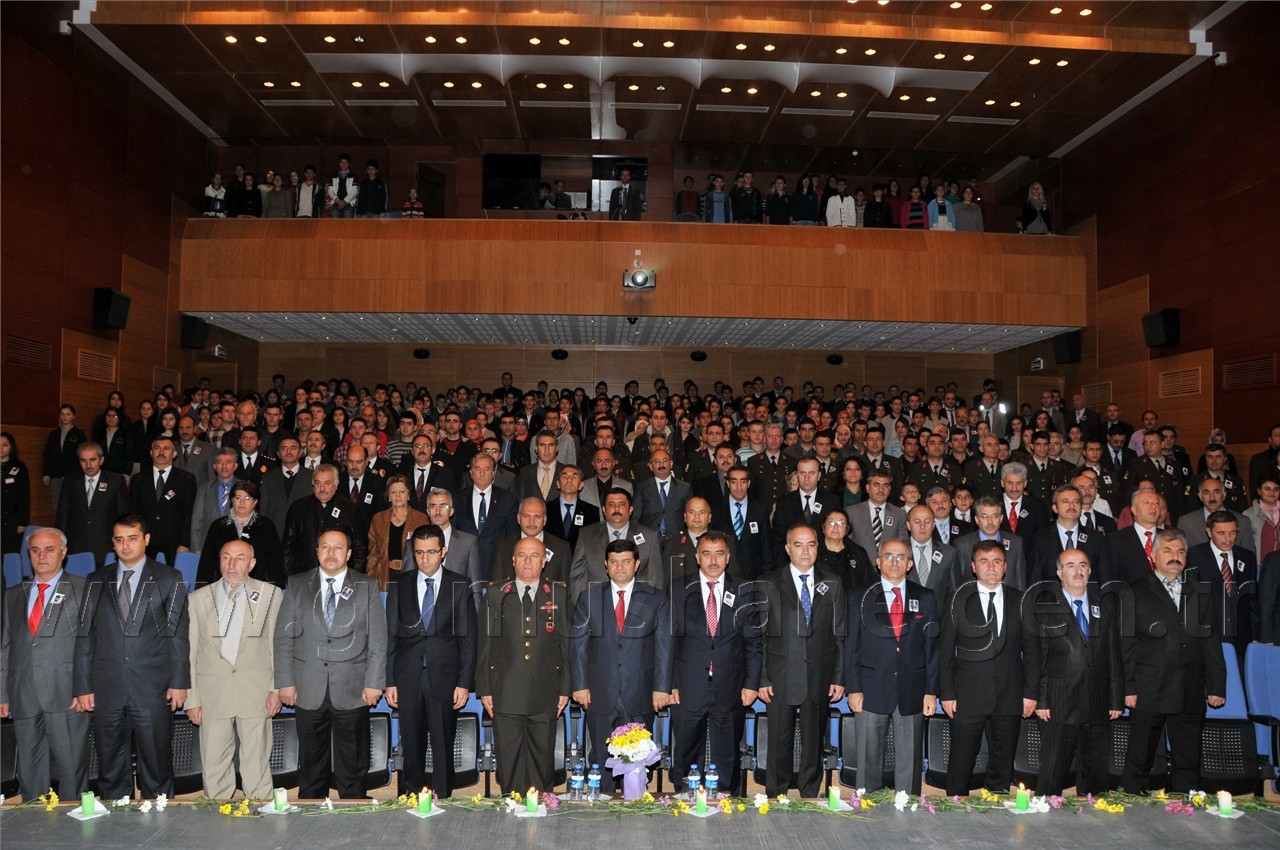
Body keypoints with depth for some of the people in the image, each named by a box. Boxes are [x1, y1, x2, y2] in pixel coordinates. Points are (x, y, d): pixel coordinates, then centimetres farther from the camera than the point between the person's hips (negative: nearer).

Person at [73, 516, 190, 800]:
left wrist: (179, 682, -4)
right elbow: (85, 636, 9)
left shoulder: (168, 579, 4)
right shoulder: (96, 581, 11)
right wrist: (82, 686, 3)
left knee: (157, 766, 3)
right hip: (107, 690, 2)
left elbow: (178, 634, 1)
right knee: (111, 769, 10)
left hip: (153, 690, -2)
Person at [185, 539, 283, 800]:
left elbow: (279, 645, 2)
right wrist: (191, 698, 3)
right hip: (213, 695, 2)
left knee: (257, 764, 3)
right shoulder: (198, 599, 7)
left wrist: (276, 689, -3)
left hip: (256, 692, -1)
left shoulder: (270, 595, 4)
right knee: (214, 765, 7)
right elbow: (190, 652, 7)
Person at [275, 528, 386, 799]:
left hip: (352, 692, -1)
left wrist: (374, 682, -5)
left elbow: (378, 639, 1)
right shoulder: (297, 585, 7)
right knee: (311, 764, 10)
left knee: (353, 766, 6)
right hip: (309, 691, 1)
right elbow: (283, 637, 6)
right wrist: (285, 681, -1)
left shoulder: (367, 587, 4)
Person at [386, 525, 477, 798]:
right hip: (408, 677, 2)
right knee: (411, 748, 8)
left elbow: (468, 637, 1)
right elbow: (391, 635, 7)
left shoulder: (460, 585, 1)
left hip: (444, 677, -1)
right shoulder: (399, 584, 6)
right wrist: (390, 681, 2)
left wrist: (464, 682, -5)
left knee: (443, 748, 3)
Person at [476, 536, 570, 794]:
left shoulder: (559, 594, 5)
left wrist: (565, 688, 1)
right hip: (505, 693, 0)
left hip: (545, 695, 0)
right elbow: (485, 644, 5)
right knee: (508, 759, 5)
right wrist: (484, 689, 1)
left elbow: (567, 643, 5)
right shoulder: (495, 594, 6)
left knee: (543, 758, 8)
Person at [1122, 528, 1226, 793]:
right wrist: (1128, 689, -8)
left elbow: (1212, 642, 12)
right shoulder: (1136, 593, 0)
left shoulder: (1201, 593, 12)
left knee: (1188, 761, 10)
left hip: (1190, 694, 4)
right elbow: (1126, 645, -3)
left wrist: (1216, 686, 6)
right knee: (1139, 760, 3)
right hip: (1148, 692, -3)